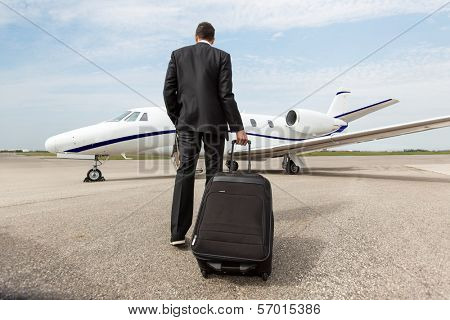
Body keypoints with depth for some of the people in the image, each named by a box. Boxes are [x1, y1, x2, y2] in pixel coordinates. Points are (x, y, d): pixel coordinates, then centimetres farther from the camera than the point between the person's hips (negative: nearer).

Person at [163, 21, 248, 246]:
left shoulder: (178, 55, 9)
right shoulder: (222, 57, 3)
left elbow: (169, 92, 3)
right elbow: (226, 95, -7)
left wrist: (177, 120, 14)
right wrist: (238, 127, -5)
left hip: (187, 121, 2)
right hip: (214, 121, -1)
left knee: (185, 173, 2)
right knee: (214, 174, 6)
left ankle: (178, 232, -3)